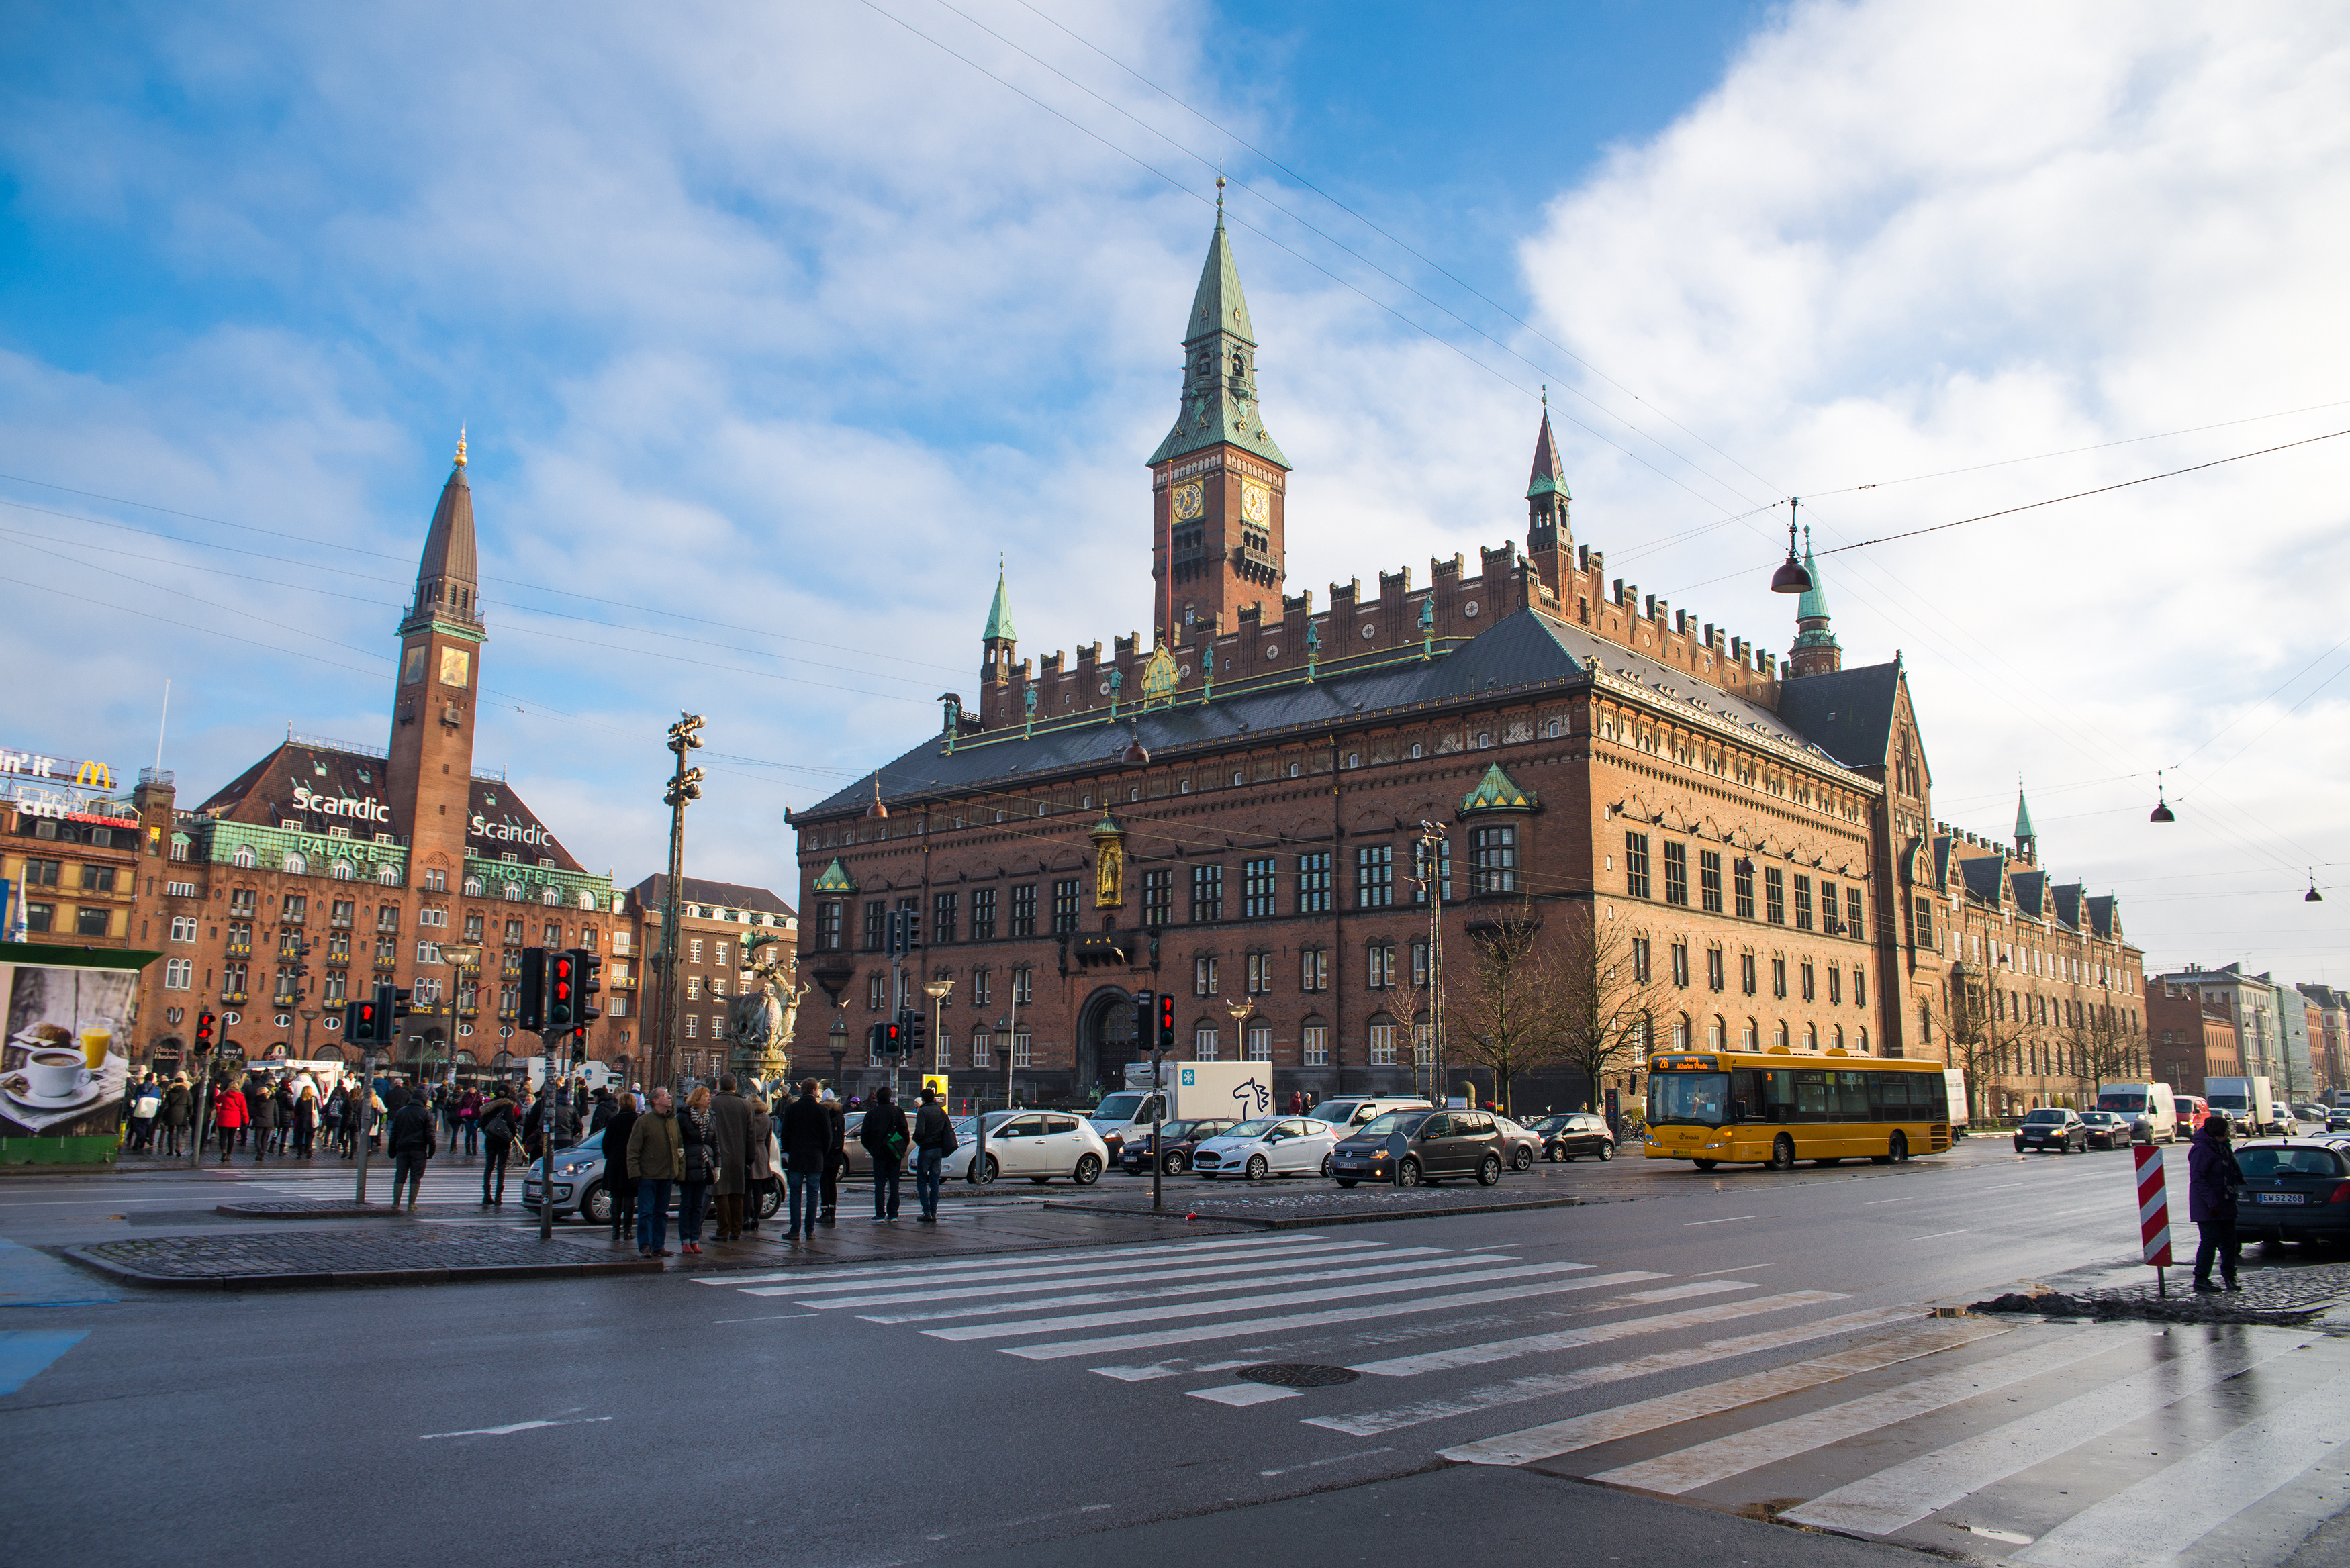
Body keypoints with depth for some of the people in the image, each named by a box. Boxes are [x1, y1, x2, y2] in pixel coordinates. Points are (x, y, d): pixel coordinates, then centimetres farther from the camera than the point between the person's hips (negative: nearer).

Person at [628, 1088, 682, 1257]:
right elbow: (633, 1149, -6)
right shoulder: (644, 1121, -5)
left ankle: (659, 1246, 15)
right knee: (646, 1212, -5)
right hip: (648, 1176, -5)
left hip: (667, 1175, 5)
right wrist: (635, 1172, -12)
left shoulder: (674, 1121, 12)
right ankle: (644, 1246, 0)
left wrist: (680, 1170, 11)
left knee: (662, 1212, 10)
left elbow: (680, 1147, 17)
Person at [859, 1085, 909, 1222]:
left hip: (878, 1153, -1)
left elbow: (864, 1135, 0)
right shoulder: (898, 1112, 0)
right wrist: (903, 1149, 7)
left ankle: (880, 1214, -2)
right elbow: (904, 1132, -4)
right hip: (894, 1154, 1)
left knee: (879, 1184, 3)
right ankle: (893, 1214, 7)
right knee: (894, 1183, 8)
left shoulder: (871, 1113, 0)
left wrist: (871, 1149, 12)